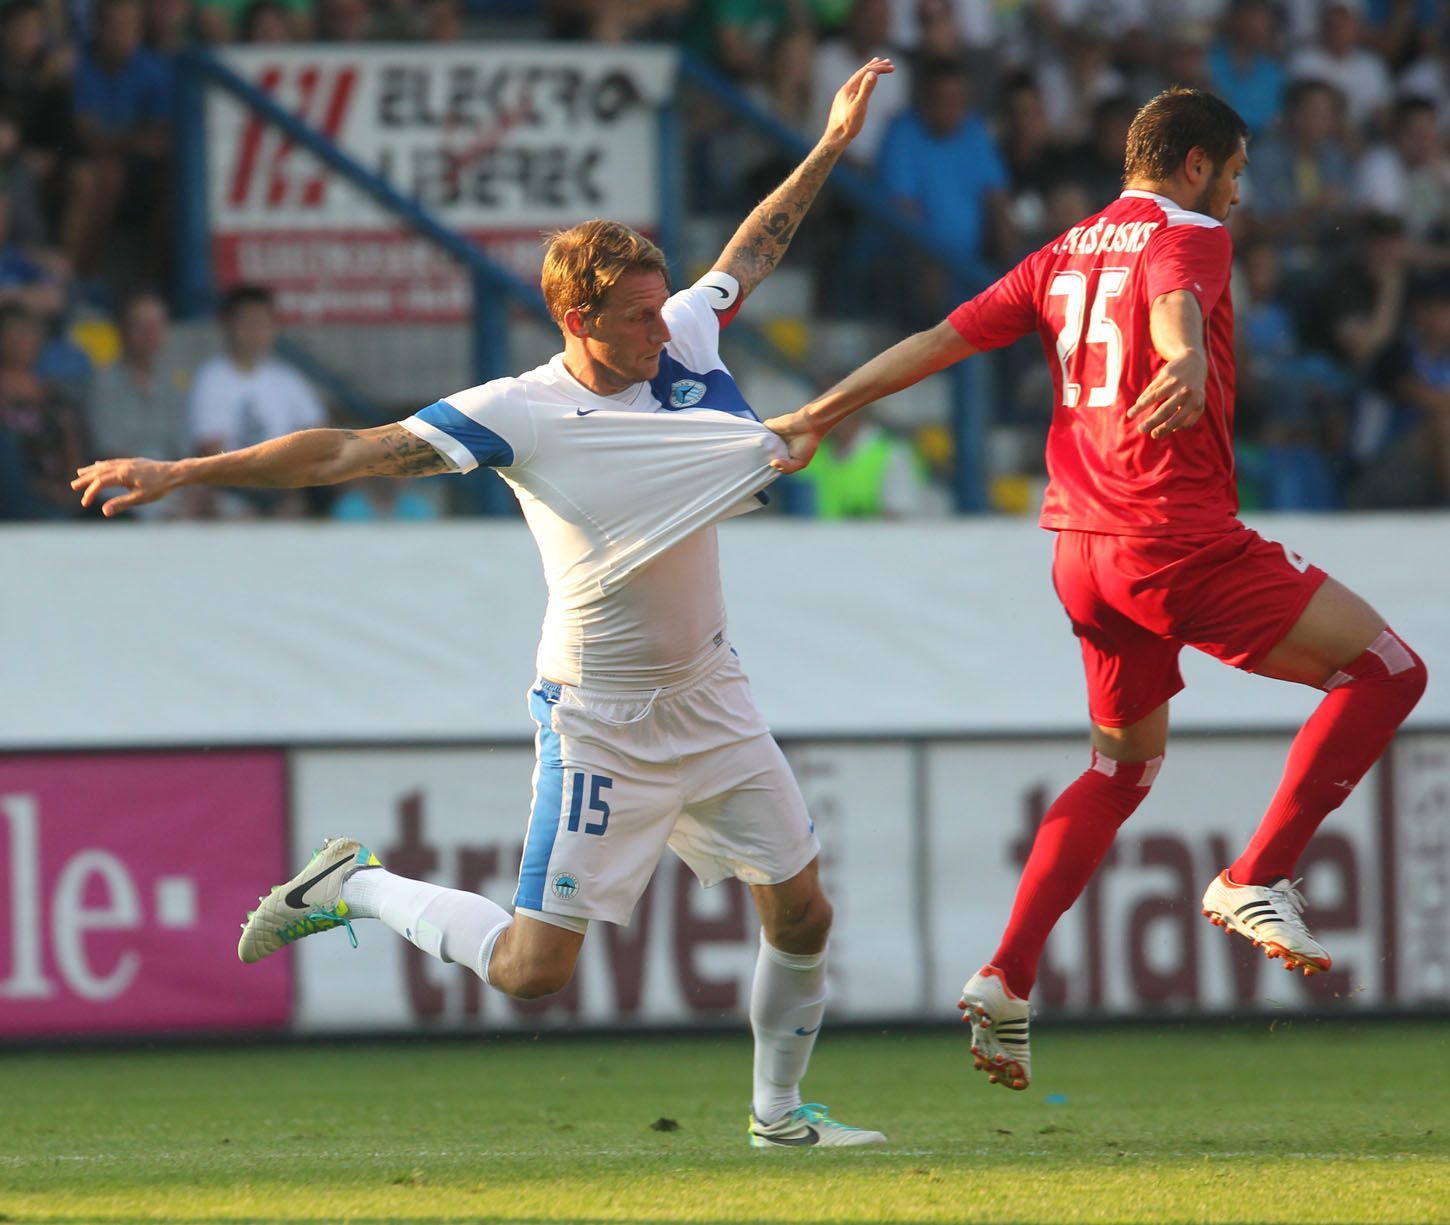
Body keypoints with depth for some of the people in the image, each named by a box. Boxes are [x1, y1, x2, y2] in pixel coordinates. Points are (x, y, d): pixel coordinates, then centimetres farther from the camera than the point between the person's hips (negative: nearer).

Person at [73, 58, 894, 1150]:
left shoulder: (685, 343, -3)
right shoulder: (519, 414, -17)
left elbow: (754, 249, 16)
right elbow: (352, 451, -18)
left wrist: (830, 147, 18)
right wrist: (183, 472, -22)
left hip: (709, 696, 6)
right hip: (600, 719, -6)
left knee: (802, 913, 6)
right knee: (534, 966, -8)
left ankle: (778, 1109, 27)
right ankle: (354, 890, 15)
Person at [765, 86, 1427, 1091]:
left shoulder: (1064, 257, 16)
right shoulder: (1188, 236, -5)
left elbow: (940, 341, 15)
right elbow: (1175, 305, -29)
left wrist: (815, 419, 21)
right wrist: (1187, 365, -51)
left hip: (1084, 548, 8)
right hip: (1178, 539, -8)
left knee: (1126, 763, 22)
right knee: (1389, 670, -3)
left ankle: (1005, 982, 11)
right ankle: (1258, 878, -12)